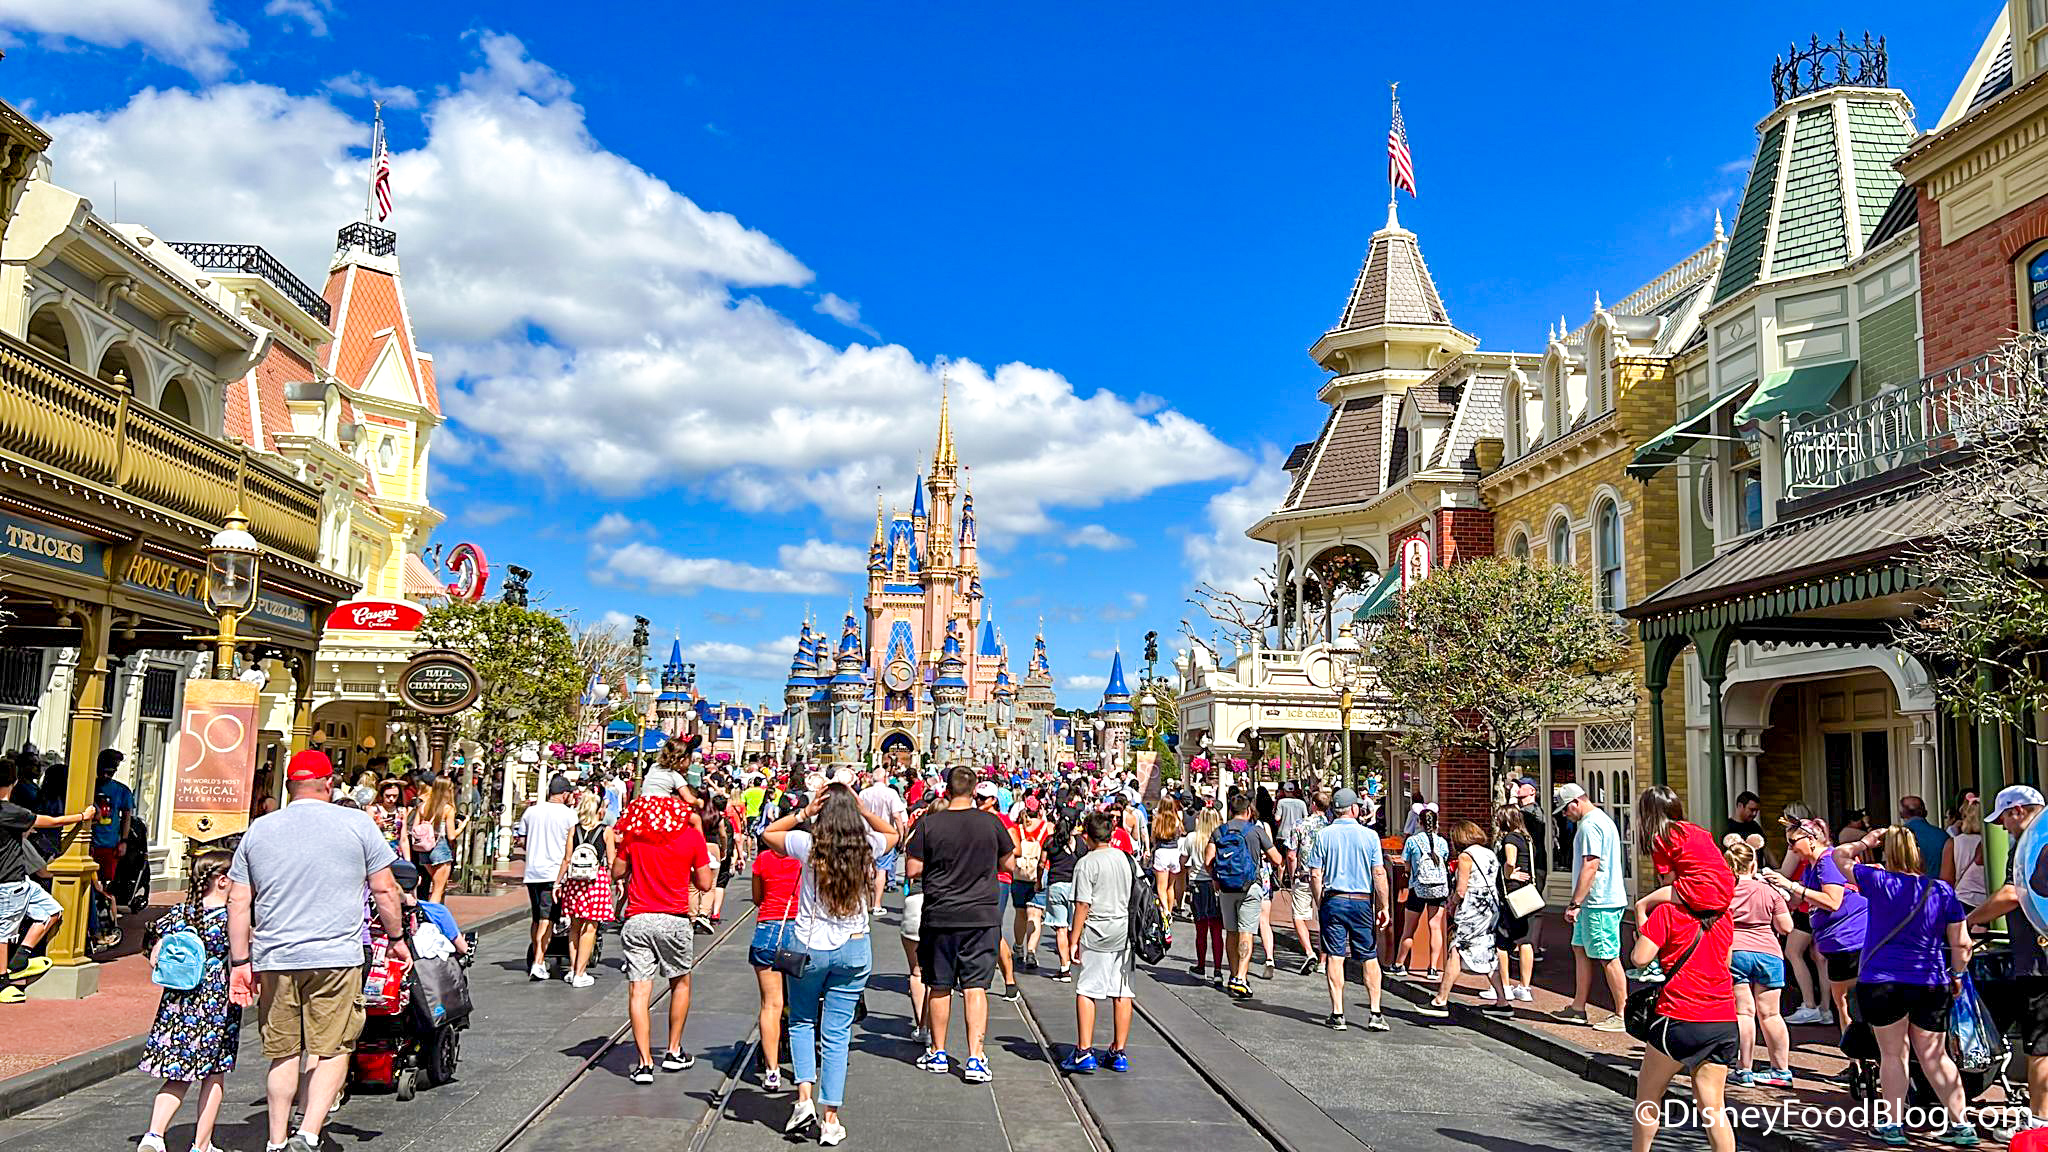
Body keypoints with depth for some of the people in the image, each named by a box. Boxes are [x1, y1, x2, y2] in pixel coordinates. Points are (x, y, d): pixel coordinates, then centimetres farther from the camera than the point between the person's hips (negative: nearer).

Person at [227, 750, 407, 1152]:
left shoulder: (258, 831, 9)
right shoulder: (357, 824, -1)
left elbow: (238, 902, 8)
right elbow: (385, 890, 0)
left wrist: (240, 961, 13)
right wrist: (397, 937, 12)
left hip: (274, 960, 4)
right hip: (336, 958, -3)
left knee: (284, 1054, 14)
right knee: (332, 1050, 3)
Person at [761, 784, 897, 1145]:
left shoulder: (808, 844, -12)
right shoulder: (868, 846, -7)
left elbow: (767, 834, 7)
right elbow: (894, 833, 18)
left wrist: (803, 813, -2)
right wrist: (862, 808, 7)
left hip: (809, 946, -1)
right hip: (854, 947, 1)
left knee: (801, 1021, 21)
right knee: (837, 1033, 8)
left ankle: (804, 1097, 8)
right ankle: (830, 1119, 11)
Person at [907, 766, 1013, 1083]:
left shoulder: (928, 824, -8)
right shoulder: (990, 822, -4)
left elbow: (913, 869, -4)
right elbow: (1008, 862, 6)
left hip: (939, 916, 0)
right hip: (983, 917, 0)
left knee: (939, 987, 13)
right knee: (976, 988, 3)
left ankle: (938, 1053, 24)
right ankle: (975, 1059, -2)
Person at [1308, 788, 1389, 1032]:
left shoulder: (1323, 835, -1)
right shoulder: (1369, 835, -2)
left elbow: (1315, 875, -2)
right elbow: (1379, 874, -4)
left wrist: (1319, 905, 8)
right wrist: (1383, 907, 2)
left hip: (1333, 900, 0)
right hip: (1362, 902, 0)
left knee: (1334, 957, 3)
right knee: (1370, 958, 9)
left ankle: (1337, 1014, 3)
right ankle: (1375, 1014, 8)